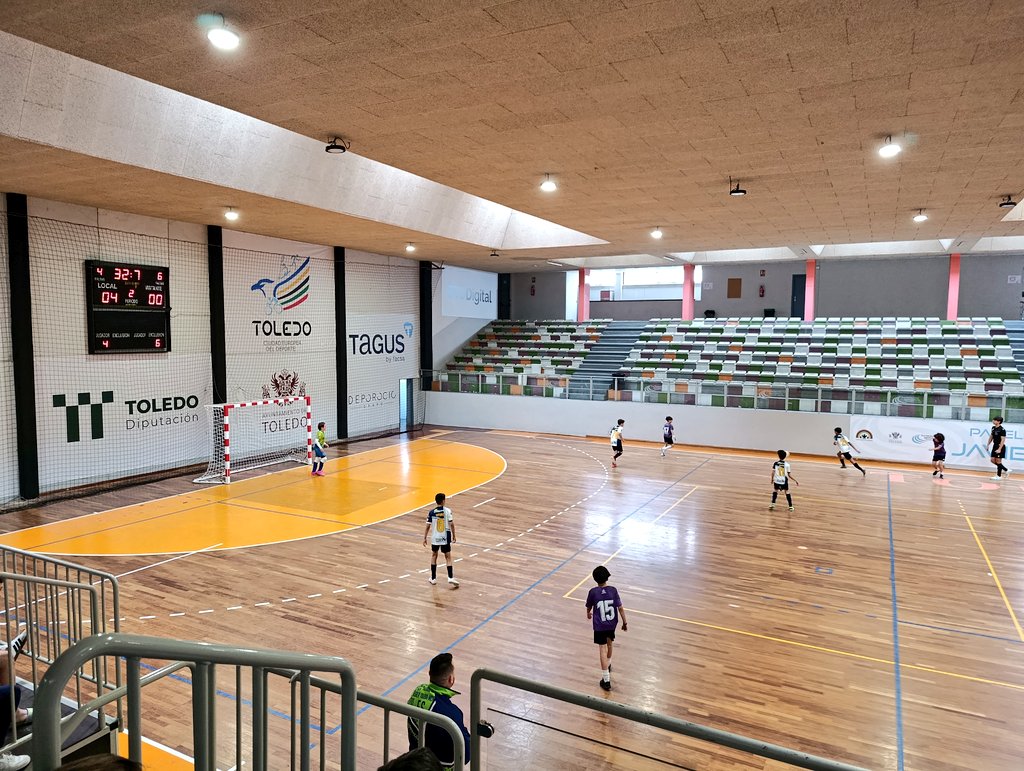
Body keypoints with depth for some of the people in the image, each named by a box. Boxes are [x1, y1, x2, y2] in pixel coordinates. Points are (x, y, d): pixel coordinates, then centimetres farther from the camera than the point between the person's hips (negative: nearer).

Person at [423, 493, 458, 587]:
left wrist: (424, 538, 5)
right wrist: (454, 536, 4)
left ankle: (433, 578, 22)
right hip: (445, 538, -1)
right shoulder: (447, 511, -9)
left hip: (435, 538, 1)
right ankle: (451, 577, -8)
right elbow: (452, 524, -8)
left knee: (434, 556, 20)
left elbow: (428, 527, -4)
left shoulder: (431, 512, -6)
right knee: (448, 558, 6)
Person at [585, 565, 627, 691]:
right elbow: (620, 608, -9)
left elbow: (589, 607, 4)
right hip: (612, 623, 3)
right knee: (609, 643, 27)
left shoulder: (593, 592, -14)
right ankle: (608, 666, 51)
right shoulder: (613, 590, -11)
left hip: (599, 626, -3)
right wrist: (624, 622, 3)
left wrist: (588, 613, 26)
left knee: (603, 649, 0)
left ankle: (606, 680, -3)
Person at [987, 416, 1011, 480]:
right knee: (992, 460, 8)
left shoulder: (1002, 430, -17)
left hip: (1000, 447, -8)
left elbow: (1003, 440, -20)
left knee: (998, 461, -3)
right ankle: (1006, 470, 24)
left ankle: (999, 476, 6)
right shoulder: (993, 428, 8)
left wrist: (999, 449, -25)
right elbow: (991, 436, 20)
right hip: (995, 446, 8)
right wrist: (988, 444, 17)